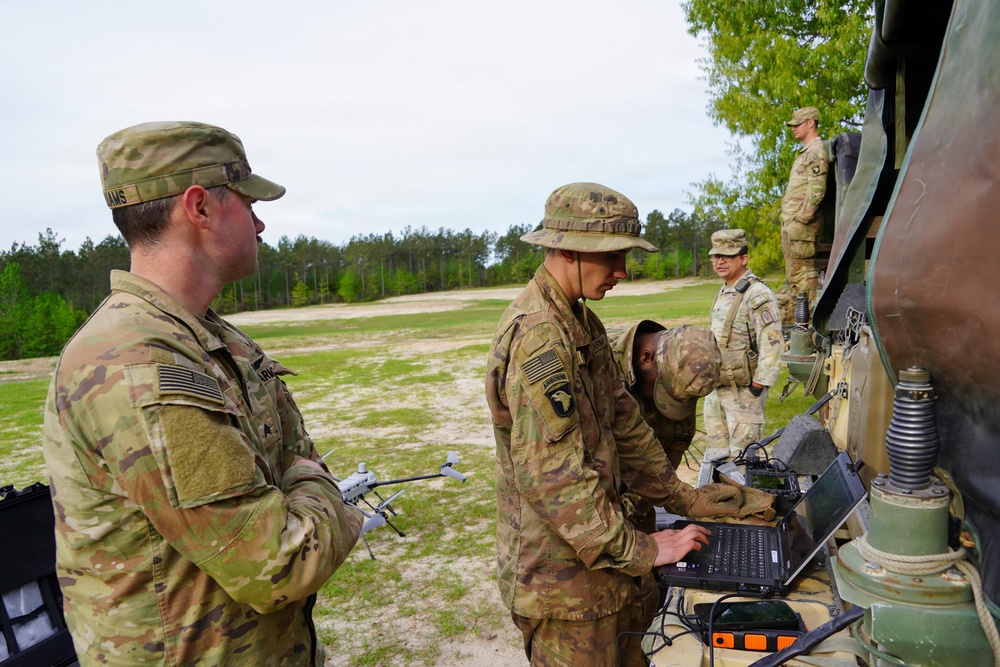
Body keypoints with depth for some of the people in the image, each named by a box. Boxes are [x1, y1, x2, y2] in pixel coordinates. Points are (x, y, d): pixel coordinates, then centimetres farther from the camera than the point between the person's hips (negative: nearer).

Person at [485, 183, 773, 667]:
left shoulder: (581, 321, 9)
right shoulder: (537, 336, -25)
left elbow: (622, 422, 13)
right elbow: (552, 476, -27)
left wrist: (682, 499, 12)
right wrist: (639, 550, -19)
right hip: (562, 576, -9)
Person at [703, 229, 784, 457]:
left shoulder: (758, 295, -16)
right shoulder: (723, 293, 14)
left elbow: (772, 343, -21)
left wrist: (757, 387, -19)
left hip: (743, 391, -9)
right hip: (715, 389, 9)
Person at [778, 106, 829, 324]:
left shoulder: (816, 151, -10)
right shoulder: (805, 152, 22)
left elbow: (817, 188, -20)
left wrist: (803, 216, -21)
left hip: (802, 223, -11)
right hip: (790, 222, 11)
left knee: (804, 270, -9)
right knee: (793, 272, 12)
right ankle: (786, 317, 18)